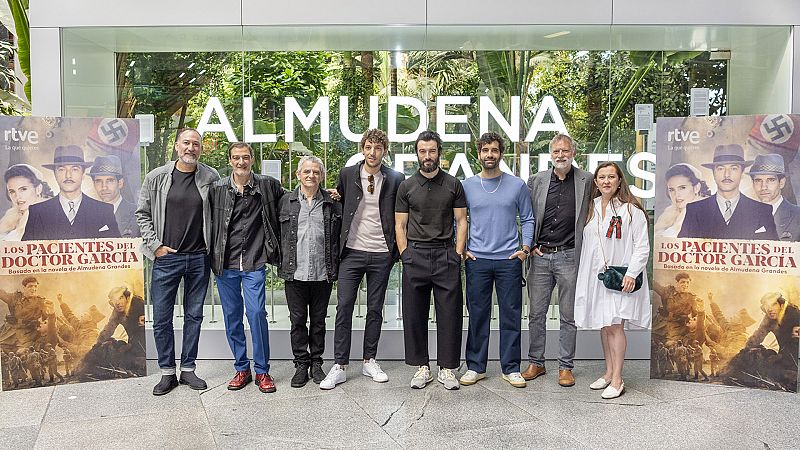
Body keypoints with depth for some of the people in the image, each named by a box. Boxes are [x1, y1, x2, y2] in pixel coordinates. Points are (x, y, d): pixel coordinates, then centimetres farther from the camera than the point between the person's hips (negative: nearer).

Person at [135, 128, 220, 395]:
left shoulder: (211, 178, 1)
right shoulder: (157, 177, -1)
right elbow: (142, 214, 6)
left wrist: (212, 248, 2)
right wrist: (155, 245, -3)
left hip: (199, 258, 1)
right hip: (166, 257, -1)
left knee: (194, 315, 10)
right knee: (161, 318, 4)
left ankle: (188, 369, 24)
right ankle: (167, 373, 19)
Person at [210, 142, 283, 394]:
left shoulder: (267, 185, 2)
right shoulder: (217, 189, 3)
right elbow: (208, 222, 9)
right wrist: (213, 255, 3)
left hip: (254, 263, -2)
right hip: (225, 263, 2)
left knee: (256, 313, -9)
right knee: (232, 316, 9)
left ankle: (262, 371, 6)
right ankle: (241, 369, 23)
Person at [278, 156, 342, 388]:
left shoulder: (332, 203, 4)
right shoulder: (286, 201, 5)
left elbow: (339, 236, 7)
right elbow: (277, 233, 8)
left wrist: (335, 268, 1)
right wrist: (281, 262, 3)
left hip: (323, 273, 0)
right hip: (295, 273, 0)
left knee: (318, 320, 10)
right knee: (298, 320, 7)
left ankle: (316, 363, 23)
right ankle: (301, 364, 19)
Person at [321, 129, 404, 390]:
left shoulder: (395, 179, 1)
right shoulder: (347, 175, 3)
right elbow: (339, 205, 15)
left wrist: (396, 249, 1)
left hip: (381, 254, 0)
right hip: (352, 252, 0)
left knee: (375, 309, 9)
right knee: (344, 307, -2)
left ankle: (369, 361, 23)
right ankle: (340, 366, 6)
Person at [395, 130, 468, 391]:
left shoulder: (453, 184, 8)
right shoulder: (406, 187, 8)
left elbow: (461, 221, 7)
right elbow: (400, 225, 8)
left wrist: (458, 253, -2)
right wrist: (405, 254, -2)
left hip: (446, 255, 0)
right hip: (415, 256, 1)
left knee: (449, 313, 0)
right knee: (414, 314, 4)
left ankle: (447, 368, 12)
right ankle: (421, 367, 16)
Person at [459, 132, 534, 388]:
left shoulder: (517, 185, 4)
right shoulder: (467, 186, 6)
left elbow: (527, 219, 9)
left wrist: (525, 247, -2)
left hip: (509, 260, 0)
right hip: (477, 260, 0)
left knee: (511, 315, 4)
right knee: (477, 315, 6)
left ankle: (511, 368, 16)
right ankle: (476, 367, 18)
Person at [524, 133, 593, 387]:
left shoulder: (587, 181, 2)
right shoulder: (536, 181, 6)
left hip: (569, 256, -2)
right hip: (540, 255, 2)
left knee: (568, 316, 7)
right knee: (536, 313, 8)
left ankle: (565, 367, 19)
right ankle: (536, 363, 21)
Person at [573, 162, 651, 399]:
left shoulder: (631, 210, -6)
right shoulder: (591, 208, 11)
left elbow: (642, 246, -7)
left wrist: (631, 273, -16)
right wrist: (584, 275, 12)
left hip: (620, 278, -6)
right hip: (596, 275, 6)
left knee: (615, 325, -7)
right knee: (604, 326, 12)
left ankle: (617, 380, 1)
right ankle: (608, 373, 24)